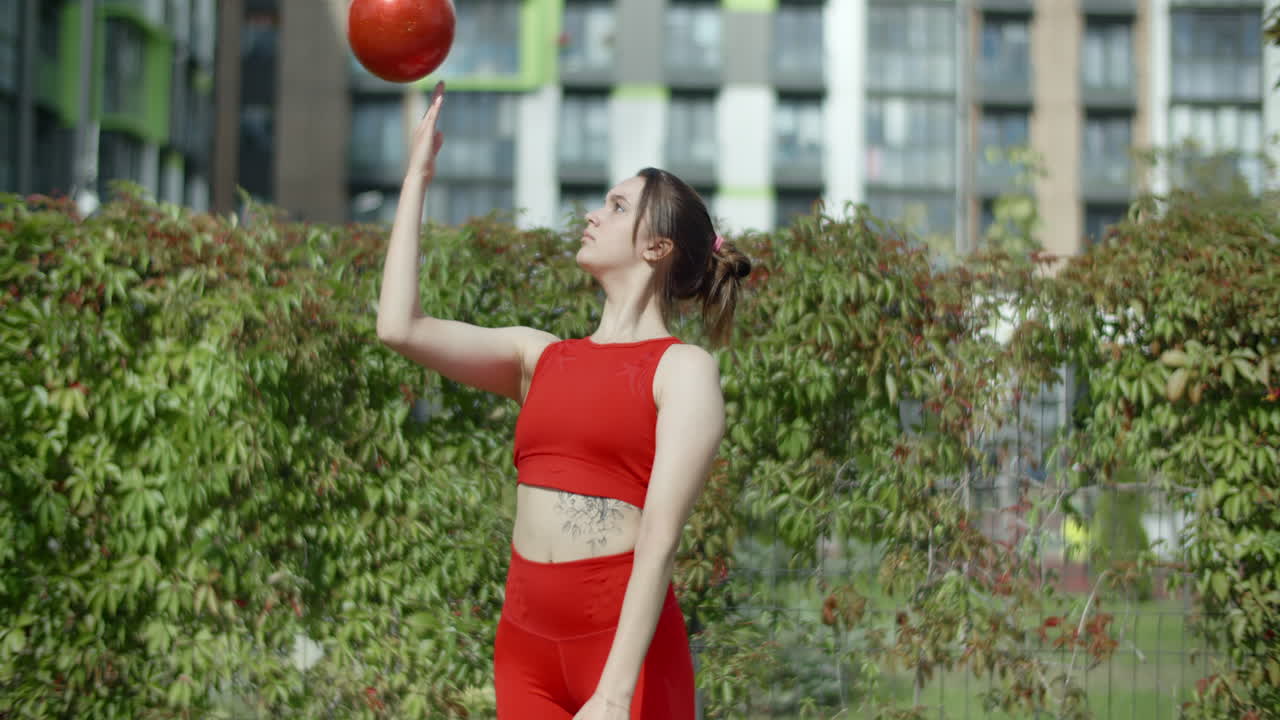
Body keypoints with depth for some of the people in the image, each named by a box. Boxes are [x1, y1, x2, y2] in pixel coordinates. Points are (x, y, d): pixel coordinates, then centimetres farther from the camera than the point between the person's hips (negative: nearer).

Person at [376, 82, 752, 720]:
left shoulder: (683, 369, -3)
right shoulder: (539, 357, 14)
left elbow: (660, 538, -12)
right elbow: (399, 327, 4)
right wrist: (418, 175, 13)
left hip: (624, 639, -5)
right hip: (524, 639, 5)